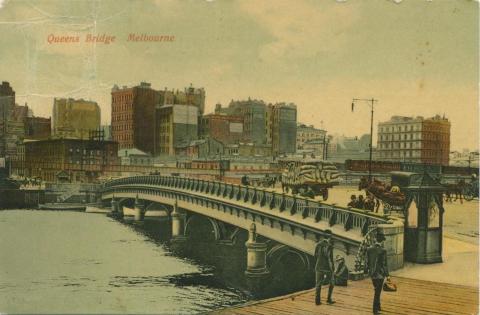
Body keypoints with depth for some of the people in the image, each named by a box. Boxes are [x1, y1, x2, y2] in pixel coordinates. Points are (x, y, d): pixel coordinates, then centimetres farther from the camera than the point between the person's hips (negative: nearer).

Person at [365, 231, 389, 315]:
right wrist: (386, 274, -7)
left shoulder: (369, 249, -5)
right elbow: (384, 264, -17)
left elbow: (367, 261, 0)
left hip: (372, 273, 5)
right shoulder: (383, 251, -19)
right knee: (377, 292, 8)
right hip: (380, 273, -5)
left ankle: (378, 306, 33)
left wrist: (366, 271, 12)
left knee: (377, 290, 24)